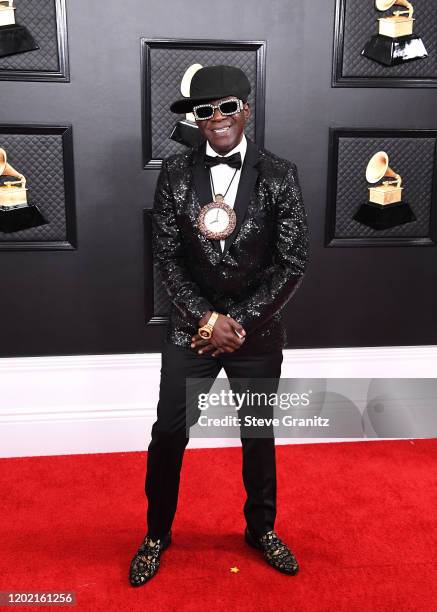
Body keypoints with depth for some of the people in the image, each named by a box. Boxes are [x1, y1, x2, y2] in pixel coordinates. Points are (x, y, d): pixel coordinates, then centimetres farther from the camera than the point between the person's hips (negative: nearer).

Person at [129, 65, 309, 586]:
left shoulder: (279, 175, -6)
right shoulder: (175, 173, -4)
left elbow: (292, 263, -8)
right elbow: (167, 257, -4)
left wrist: (240, 322, -13)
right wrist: (207, 318, -13)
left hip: (258, 331, 0)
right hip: (191, 329, 0)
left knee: (259, 437, 16)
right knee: (168, 435, 9)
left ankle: (262, 529, 41)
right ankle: (157, 534, 34)